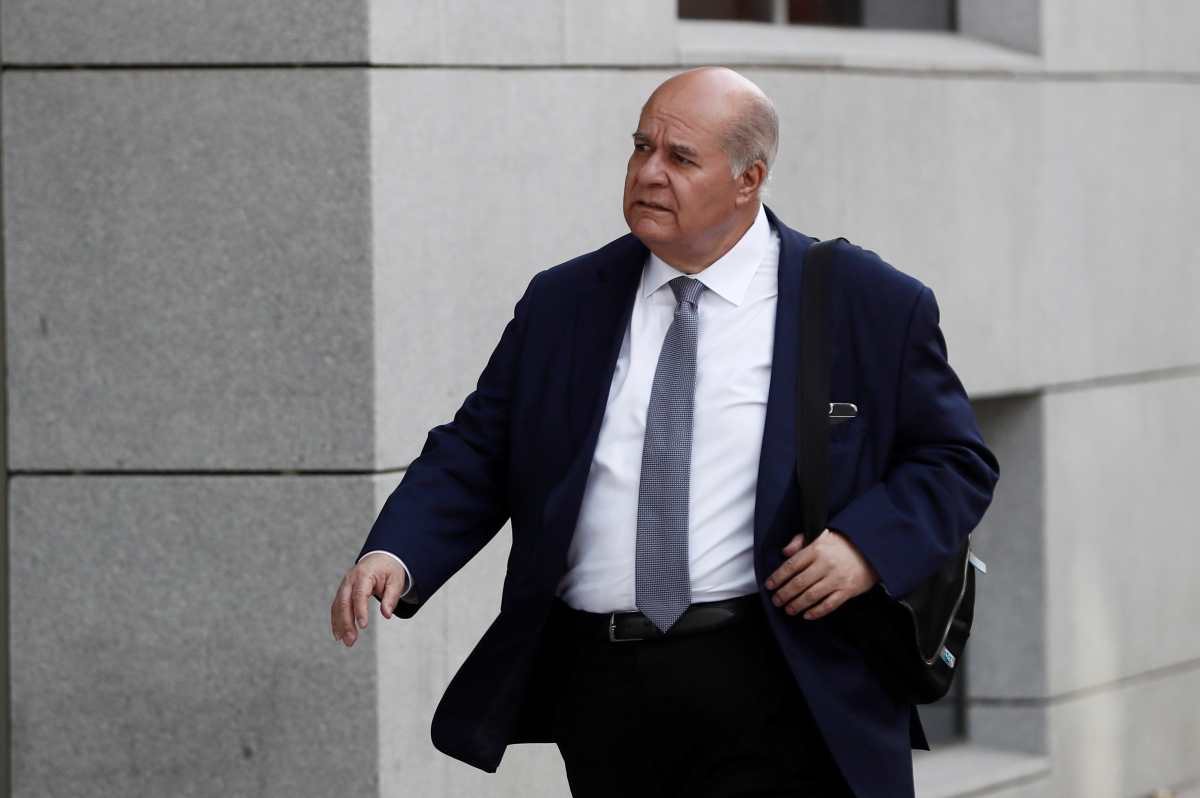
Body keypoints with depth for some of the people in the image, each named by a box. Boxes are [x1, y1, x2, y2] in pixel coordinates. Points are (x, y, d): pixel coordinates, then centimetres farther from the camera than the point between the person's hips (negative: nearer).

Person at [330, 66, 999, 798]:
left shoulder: (870, 305, 1)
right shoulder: (561, 304, 11)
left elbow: (957, 461, 6)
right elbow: (473, 455, 10)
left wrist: (867, 546, -13)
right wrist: (394, 555, -9)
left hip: (765, 694, -4)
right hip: (601, 697, 4)